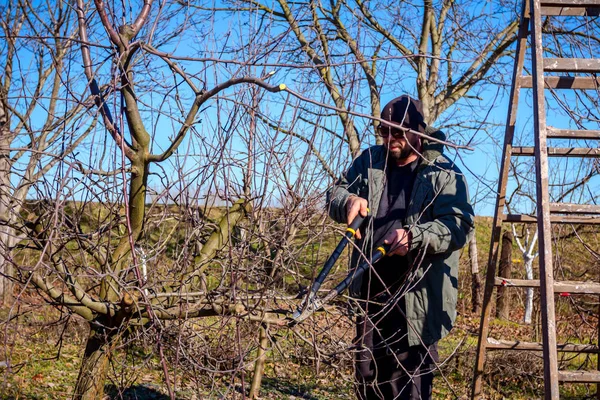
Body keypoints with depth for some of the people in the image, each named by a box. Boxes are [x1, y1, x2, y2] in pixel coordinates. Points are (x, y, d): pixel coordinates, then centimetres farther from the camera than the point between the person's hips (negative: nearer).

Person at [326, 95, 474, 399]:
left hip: (416, 296, -5)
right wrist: (348, 201, -11)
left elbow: (460, 226, -14)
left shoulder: (444, 174, -6)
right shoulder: (369, 161, 9)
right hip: (369, 287, 5)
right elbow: (334, 193, 14)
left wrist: (414, 236, -30)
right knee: (368, 374, 18)